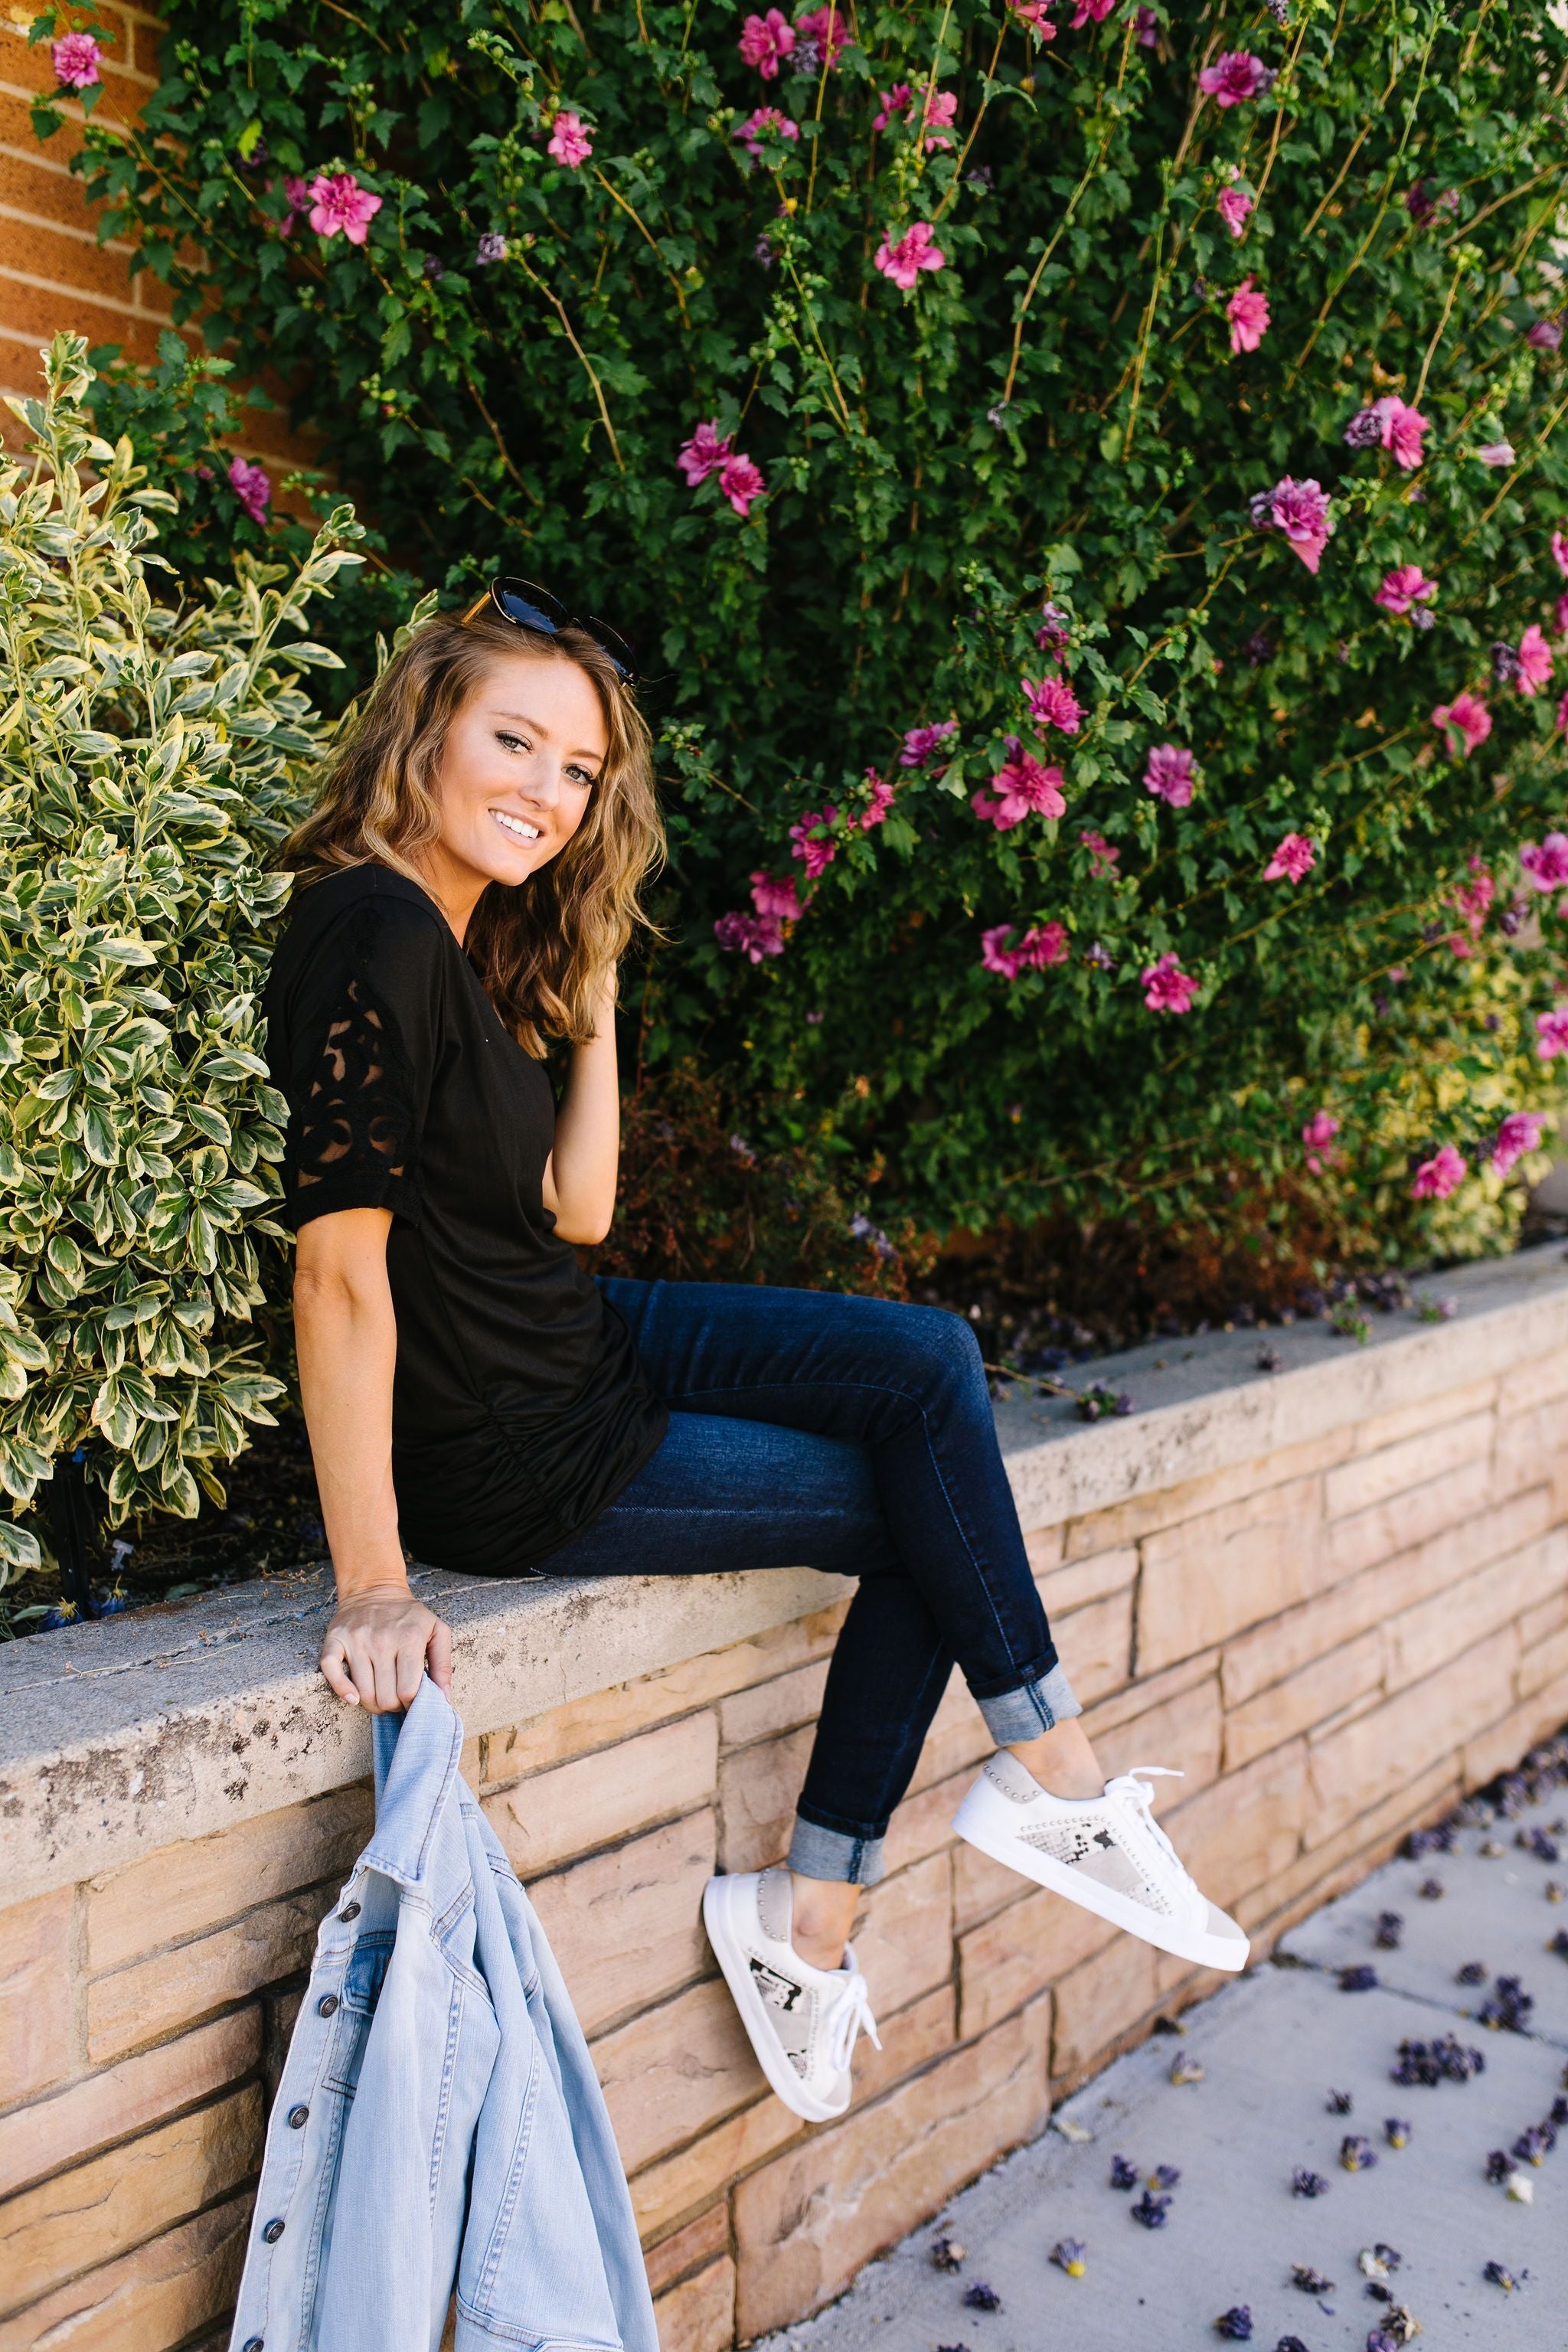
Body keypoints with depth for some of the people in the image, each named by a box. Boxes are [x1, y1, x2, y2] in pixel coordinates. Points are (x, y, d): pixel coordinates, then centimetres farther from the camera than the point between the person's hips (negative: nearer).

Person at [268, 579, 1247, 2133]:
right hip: (502, 1454, -9)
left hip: (578, 1347, 9)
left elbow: (574, 1211, 8)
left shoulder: (468, 948, 8)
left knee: (931, 1361, -1)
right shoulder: (373, 937, -22)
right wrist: (370, 1586, -25)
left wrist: (592, 1003, 3)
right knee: (928, 1507, -4)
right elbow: (340, 1266, -26)